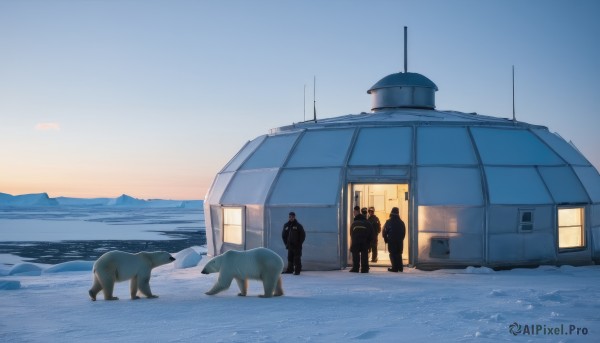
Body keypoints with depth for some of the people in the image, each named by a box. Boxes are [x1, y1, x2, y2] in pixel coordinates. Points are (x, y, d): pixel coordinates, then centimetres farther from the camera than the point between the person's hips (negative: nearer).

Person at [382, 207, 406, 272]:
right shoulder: (401, 222, 5)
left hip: (391, 241, -4)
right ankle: (400, 268, 14)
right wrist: (401, 239, 16)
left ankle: (395, 268, -6)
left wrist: (386, 239, 6)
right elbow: (404, 232, 10)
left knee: (393, 254, -1)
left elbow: (385, 232, -5)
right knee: (399, 254, 14)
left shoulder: (388, 222, -7)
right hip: (400, 241, 4)